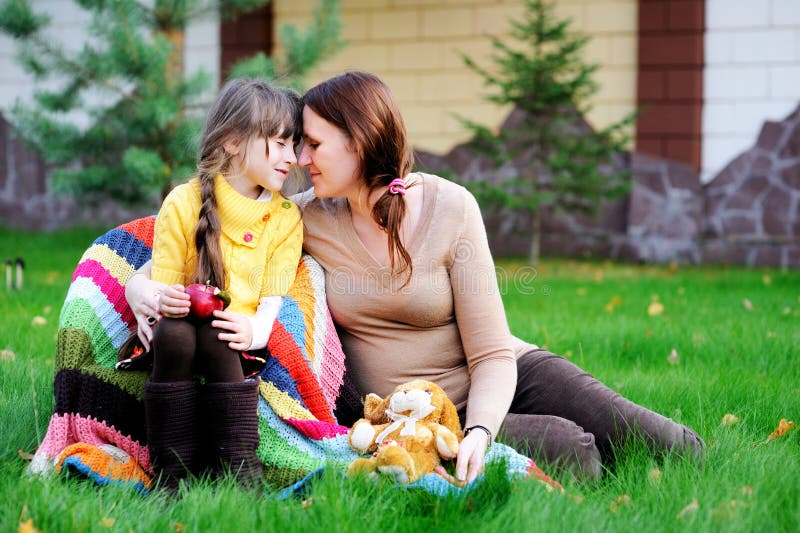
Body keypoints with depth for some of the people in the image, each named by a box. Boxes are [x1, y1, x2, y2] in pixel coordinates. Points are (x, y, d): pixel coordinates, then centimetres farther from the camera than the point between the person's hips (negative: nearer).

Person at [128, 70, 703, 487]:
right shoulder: (308, 217, -6)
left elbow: (491, 356, -14)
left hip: (504, 377, 0)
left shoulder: (450, 209, -12)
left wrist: (479, 432, -32)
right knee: (568, 451, -28)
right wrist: (141, 283, -19)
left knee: (681, 454, -16)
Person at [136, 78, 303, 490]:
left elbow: (275, 299, -2)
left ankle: (240, 472, -36)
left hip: (236, 339, 0)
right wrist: (162, 301, -27)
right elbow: (162, 282, 0)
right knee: (174, 332, -35)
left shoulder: (286, 218, 5)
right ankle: (174, 473, -34)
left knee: (215, 337, -34)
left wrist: (254, 330, -26)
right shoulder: (183, 203, 0)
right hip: (177, 344, 0)